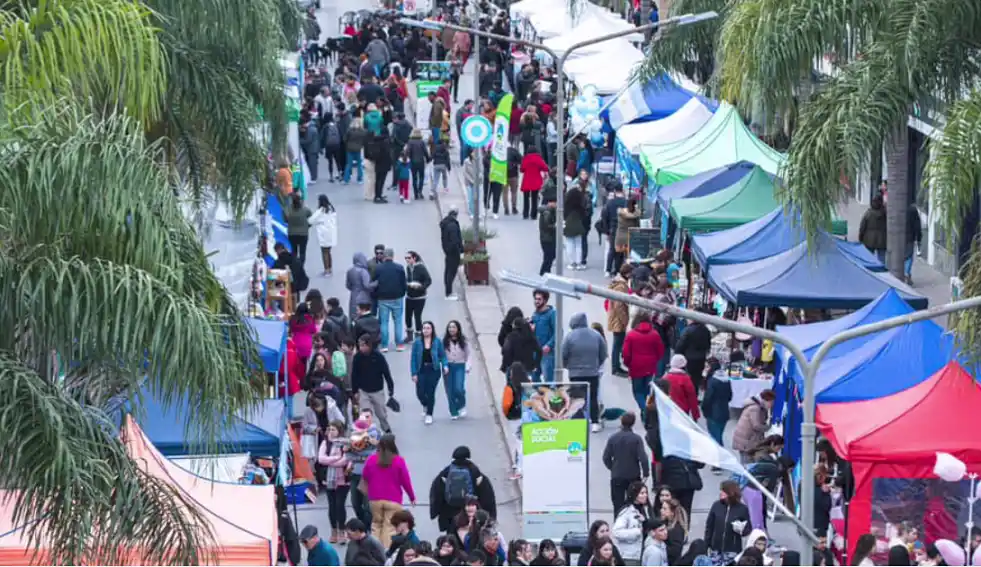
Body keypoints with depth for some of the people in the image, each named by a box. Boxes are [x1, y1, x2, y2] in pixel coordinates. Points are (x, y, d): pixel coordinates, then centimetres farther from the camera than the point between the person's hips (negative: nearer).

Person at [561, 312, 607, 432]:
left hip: (576, 373, -2)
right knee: (593, 398, 9)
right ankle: (595, 423, 4)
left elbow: (563, 355, -7)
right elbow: (603, 354, 5)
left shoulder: (570, 336, -10)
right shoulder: (596, 335, 1)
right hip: (593, 373, 2)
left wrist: (567, 366, 12)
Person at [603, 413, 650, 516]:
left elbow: (606, 457, -1)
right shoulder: (636, 439, -11)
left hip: (617, 477, 1)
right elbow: (642, 457, -15)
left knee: (618, 504, 5)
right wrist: (646, 473, -3)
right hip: (633, 476, -1)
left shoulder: (613, 438, -4)